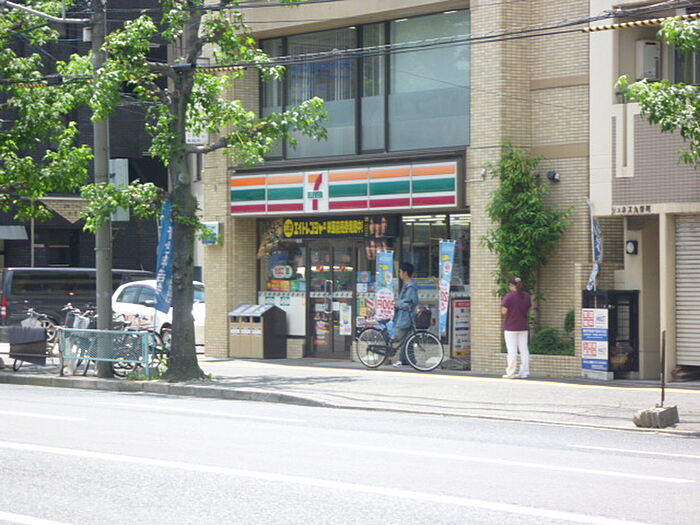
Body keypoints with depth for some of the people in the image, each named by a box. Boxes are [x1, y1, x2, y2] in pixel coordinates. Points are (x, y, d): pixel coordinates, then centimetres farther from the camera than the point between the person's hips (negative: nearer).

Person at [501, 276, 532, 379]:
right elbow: (528, 309, 13)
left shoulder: (509, 296, -13)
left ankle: (510, 373, 0)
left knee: (512, 350, -2)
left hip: (511, 327, -5)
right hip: (523, 327, 5)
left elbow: (504, 311, -15)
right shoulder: (527, 296, 5)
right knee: (524, 349, 8)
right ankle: (524, 372, 8)